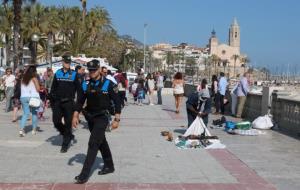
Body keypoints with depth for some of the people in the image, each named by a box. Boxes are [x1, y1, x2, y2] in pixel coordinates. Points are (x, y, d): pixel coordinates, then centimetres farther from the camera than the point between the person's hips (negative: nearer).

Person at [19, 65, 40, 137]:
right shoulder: (34, 78, -6)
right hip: (33, 97, -4)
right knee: (34, 113, 12)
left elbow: (22, 88, 11)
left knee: (25, 113, 6)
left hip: (23, 97, 4)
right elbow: (38, 89, -9)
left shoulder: (23, 79, 9)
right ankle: (34, 129, 16)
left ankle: (21, 129, -11)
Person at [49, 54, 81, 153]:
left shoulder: (74, 74, 1)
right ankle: (68, 135, 23)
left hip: (69, 103, -2)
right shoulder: (57, 73, 7)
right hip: (58, 102, 3)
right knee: (56, 121, -1)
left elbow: (78, 89, 1)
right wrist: (51, 100, 8)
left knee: (68, 123, -1)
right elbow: (53, 88, 13)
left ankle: (65, 144, 9)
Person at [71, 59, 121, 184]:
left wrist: (117, 120, -12)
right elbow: (80, 101, 8)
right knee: (101, 142, 18)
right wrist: (75, 116, -1)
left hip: (102, 118, -6)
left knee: (93, 144, -12)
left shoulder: (108, 84, -11)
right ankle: (109, 166, 35)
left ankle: (84, 174, -10)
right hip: (90, 117, 6)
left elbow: (117, 102, -8)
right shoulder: (86, 84, 2)